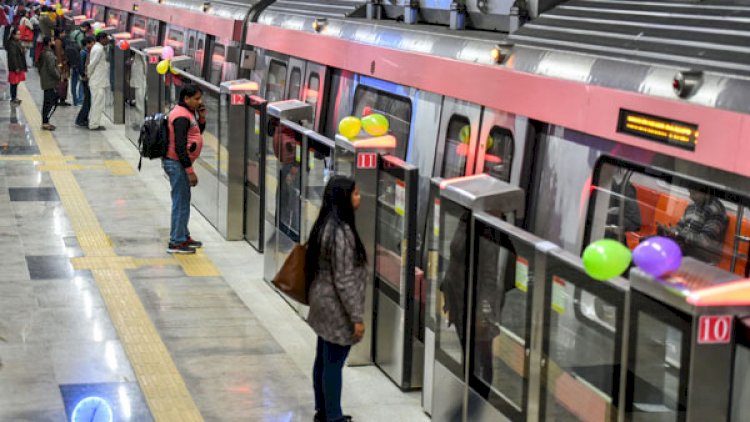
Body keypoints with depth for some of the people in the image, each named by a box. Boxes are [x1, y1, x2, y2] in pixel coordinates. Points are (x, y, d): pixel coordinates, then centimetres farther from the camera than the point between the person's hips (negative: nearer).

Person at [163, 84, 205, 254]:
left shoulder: (188, 113, 11)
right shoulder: (181, 117, -20)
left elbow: (198, 132, 22)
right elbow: (180, 146, -24)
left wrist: (201, 118, 2)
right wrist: (190, 171, -22)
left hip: (179, 163, 10)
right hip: (177, 163, -10)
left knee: (184, 200, 19)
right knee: (181, 203, -5)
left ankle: (183, 236, 29)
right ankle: (176, 243, 0)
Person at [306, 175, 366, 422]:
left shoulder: (325, 225, 5)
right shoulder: (341, 233, -24)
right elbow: (344, 281, -23)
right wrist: (357, 317, -18)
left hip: (323, 303, 9)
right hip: (336, 308, -9)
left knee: (323, 359, 18)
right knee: (334, 363, 2)